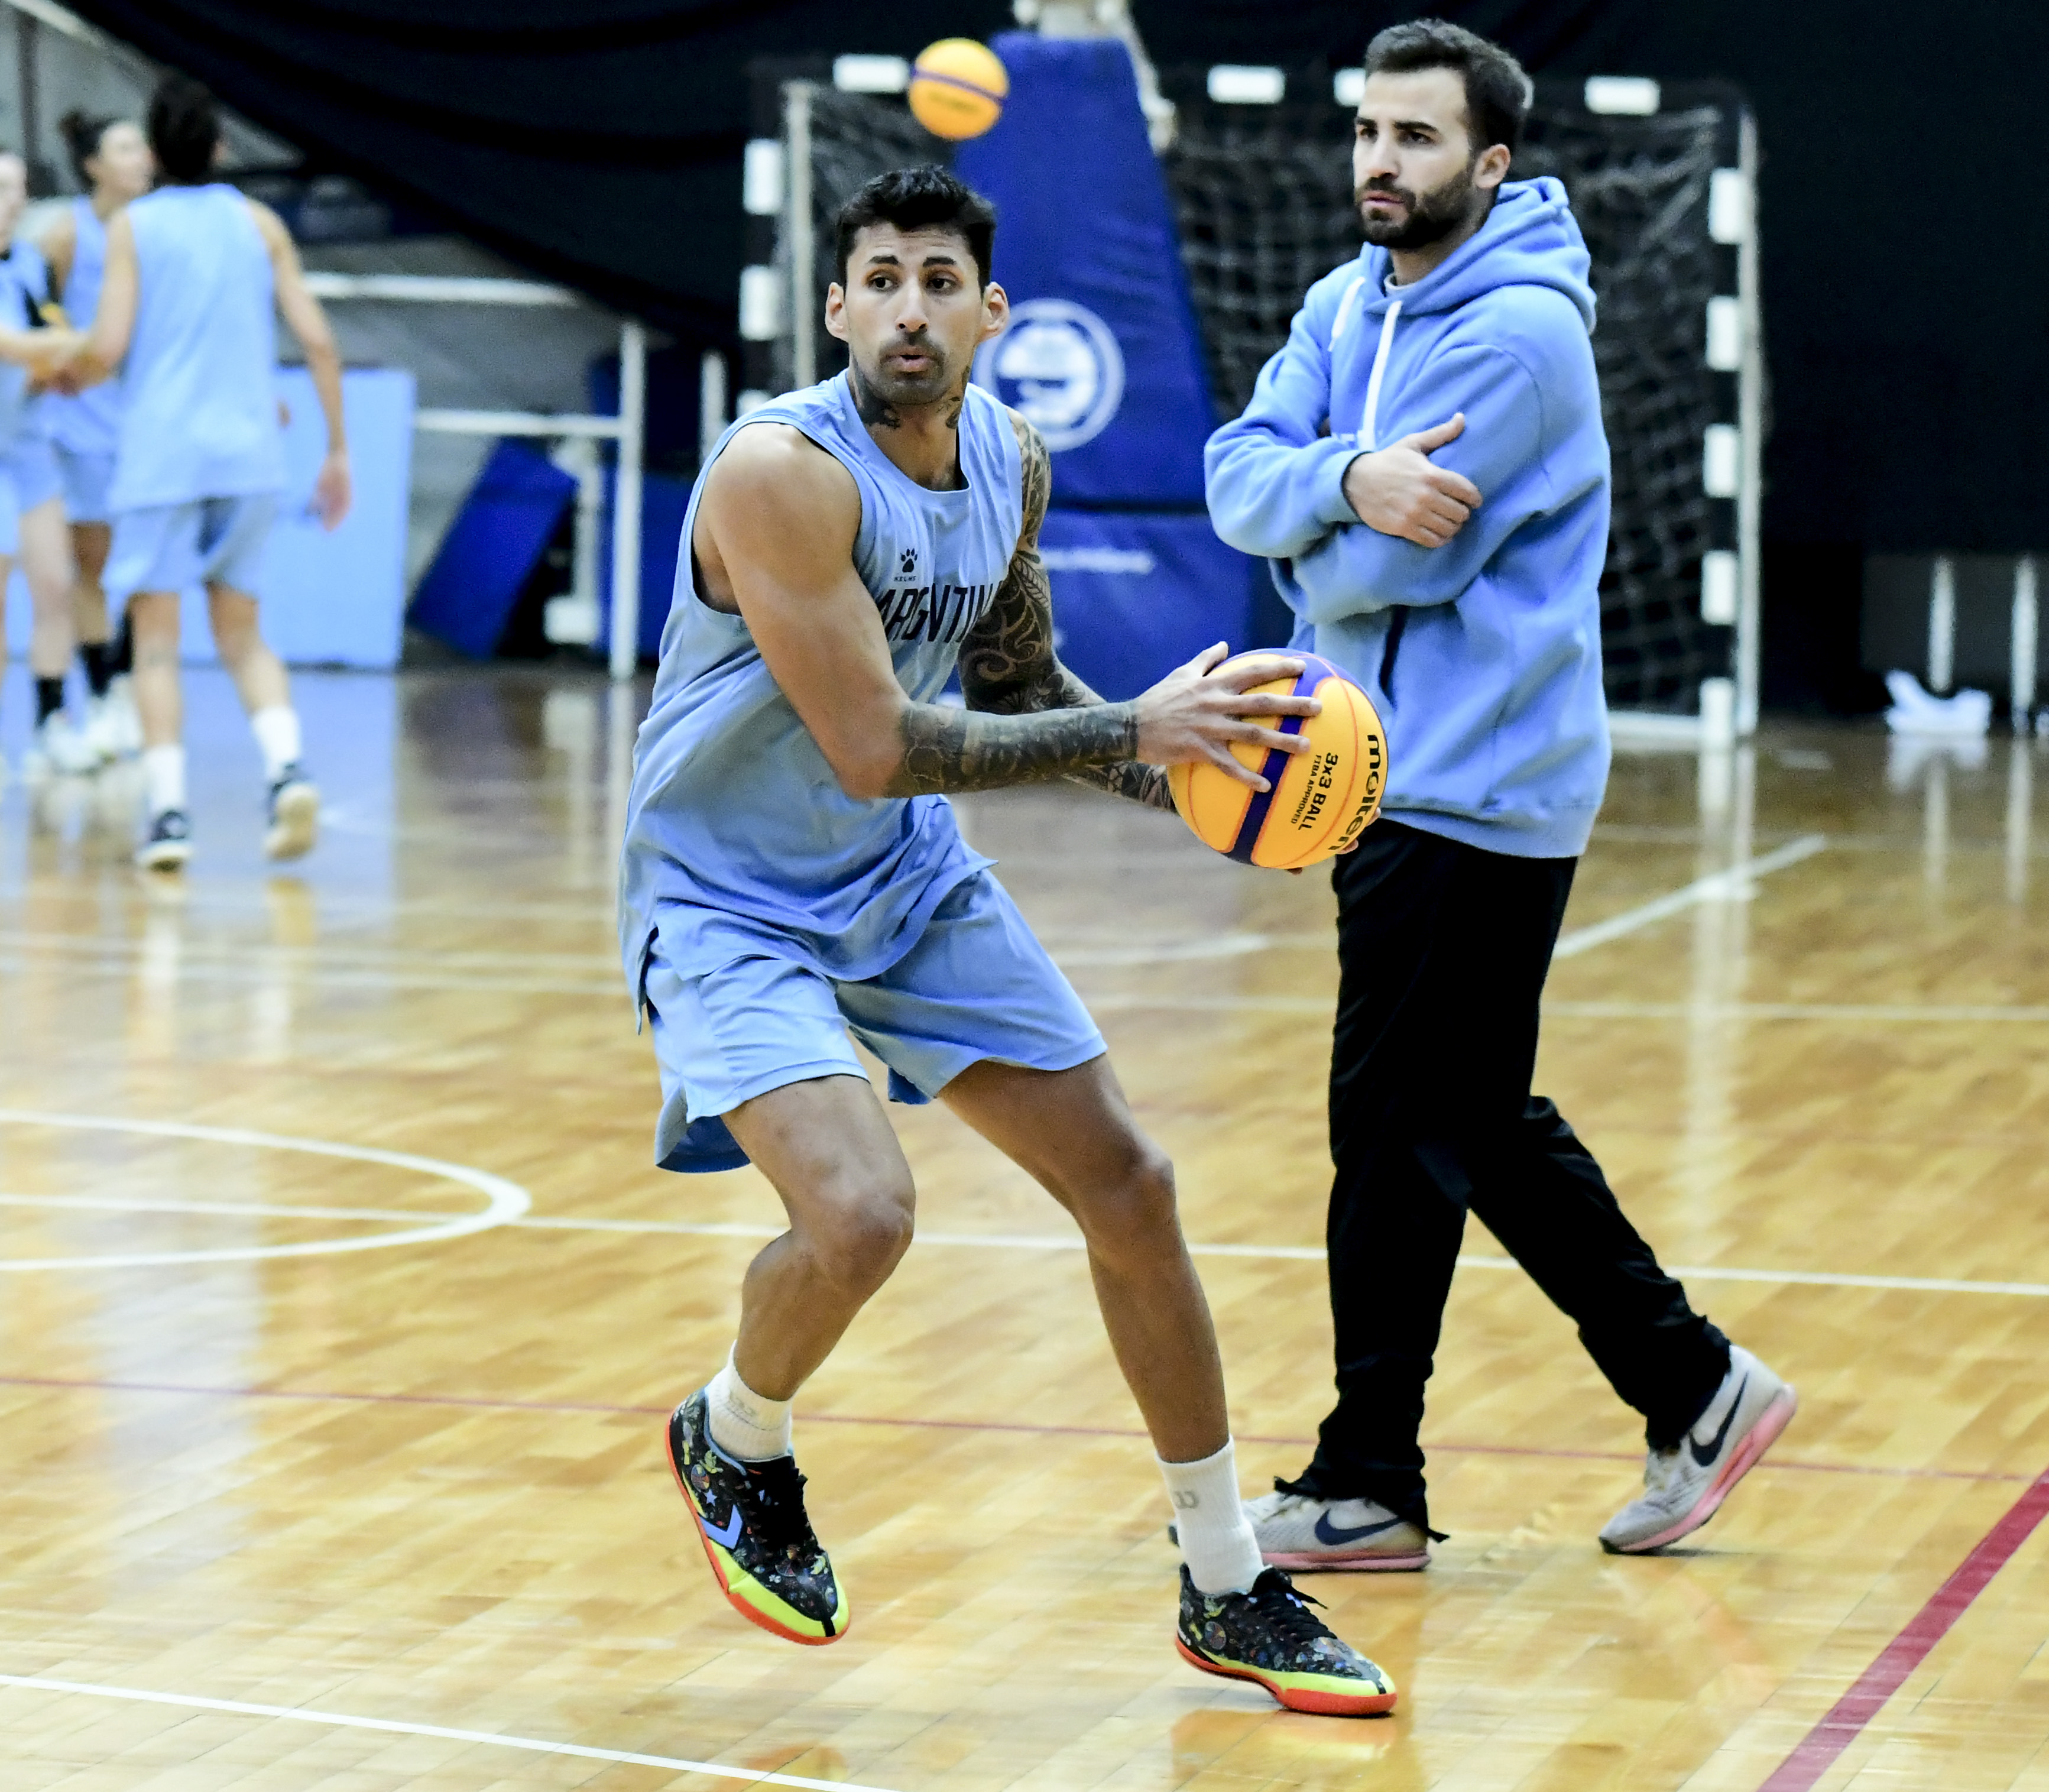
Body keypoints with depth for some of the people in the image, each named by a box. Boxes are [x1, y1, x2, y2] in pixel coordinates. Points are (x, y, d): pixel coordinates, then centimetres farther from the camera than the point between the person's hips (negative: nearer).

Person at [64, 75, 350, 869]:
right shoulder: (260, 224, 9)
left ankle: (168, 810, -10)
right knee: (240, 634, 14)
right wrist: (338, 449, 11)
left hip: (160, 456, -3)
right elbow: (317, 338, 4)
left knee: (156, 641, 2)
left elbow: (107, 347, -7)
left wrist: (67, 377, 15)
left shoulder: (132, 227, 1)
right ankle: (286, 766, -10)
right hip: (249, 455, 3)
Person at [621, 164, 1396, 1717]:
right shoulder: (782, 472, -27)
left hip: (907, 883, 7)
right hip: (728, 900, -7)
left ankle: (1230, 1590, 20)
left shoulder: (1010, 462, -3)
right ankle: (735, 1443, 9)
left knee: (1130, 1191, 5)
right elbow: (875, 749, -30)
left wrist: (1193, 777, -4)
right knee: (859, 1214, -27)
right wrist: (1133, 733, -29)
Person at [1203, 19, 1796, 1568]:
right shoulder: (1349, 307, 11)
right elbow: (1239, 480, -3)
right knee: (1480, 1124, 13)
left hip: (1474, 790, -9)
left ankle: (1368, 1491, 7)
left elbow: (1394, 566, -20)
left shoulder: (1516, 333, -16)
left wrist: (1320, 537, 0)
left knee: (1401, 1135, -3)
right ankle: (1693, 1389, 21)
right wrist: (1348, 480, -22)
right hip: (1396, 771, 9)